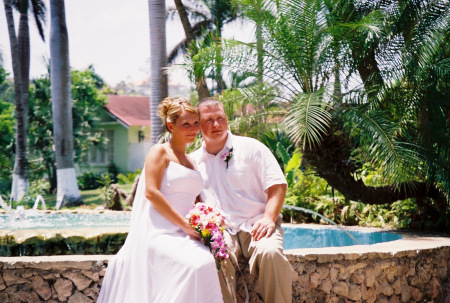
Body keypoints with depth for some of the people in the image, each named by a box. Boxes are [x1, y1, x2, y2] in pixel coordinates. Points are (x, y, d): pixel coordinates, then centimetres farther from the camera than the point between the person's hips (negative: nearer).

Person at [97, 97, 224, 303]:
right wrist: (184, 225, -14)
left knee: (207, 261, -21)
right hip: (159, 231, -7)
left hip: (184, 236, 7)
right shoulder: (160, 152, 3)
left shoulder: (191, 163, 24)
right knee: (198, 266, -30)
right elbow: (151, 192, -10)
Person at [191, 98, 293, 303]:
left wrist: (269, 218, -15)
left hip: (256, 226, -1)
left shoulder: (251, 147, 7)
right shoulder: (193, 161, 15)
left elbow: (277, 185, 2)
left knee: (270, 252, -34)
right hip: (221, 231, 1)